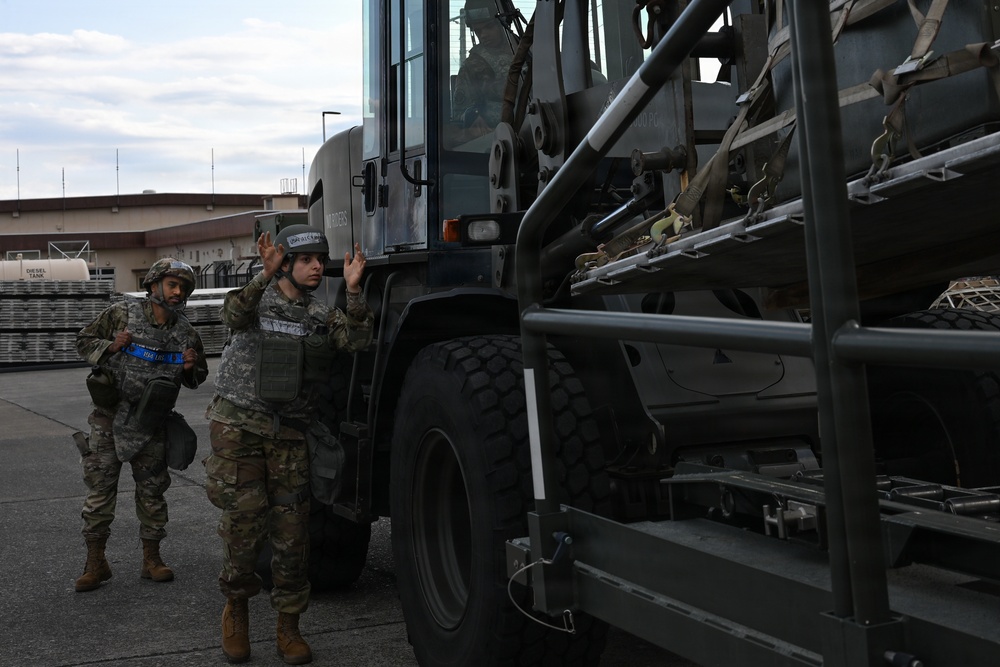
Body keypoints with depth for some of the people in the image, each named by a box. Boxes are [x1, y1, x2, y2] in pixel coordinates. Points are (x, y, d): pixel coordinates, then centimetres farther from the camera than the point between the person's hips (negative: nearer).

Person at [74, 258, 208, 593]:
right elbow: (84, 341, 3)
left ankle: (151, 559, 20)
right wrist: (110, 346, -16)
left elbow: (198, 378, 14)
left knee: (152, 491, 9)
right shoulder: (121, 313, -5)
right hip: (110, 416, -2)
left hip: (151, 424, 3)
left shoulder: (186, 334, 2)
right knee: (100, 488, 0)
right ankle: (95, 562, 11)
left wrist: (190, 368, -9)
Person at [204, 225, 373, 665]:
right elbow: (234, 316, -21)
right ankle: (236, 609, 17)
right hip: (238, 426, -3)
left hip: (289, 434, 3)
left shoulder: (322, 315, 10)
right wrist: (264, 277, -37)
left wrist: (353, 290, -21)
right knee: (245, 520, -8)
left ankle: (289, 629, 12)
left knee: (292, 529, 0)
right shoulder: (257, 298, 2)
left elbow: (356, 340, -8)